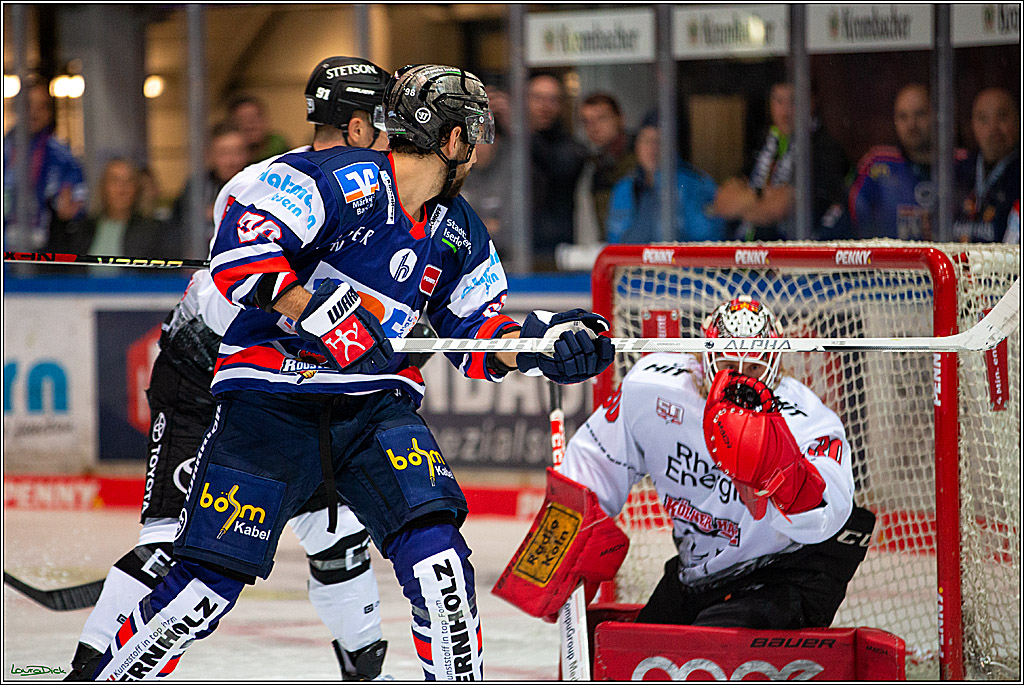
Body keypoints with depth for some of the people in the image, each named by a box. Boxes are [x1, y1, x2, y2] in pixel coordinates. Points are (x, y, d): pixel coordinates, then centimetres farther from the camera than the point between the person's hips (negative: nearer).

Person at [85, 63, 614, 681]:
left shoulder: (459, 233, 12)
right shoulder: (336, 181, -13)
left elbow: (476, 333, 17)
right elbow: (239, 248, -22)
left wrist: (541, 342, -2)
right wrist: (324, 313, -28)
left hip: (377, 408, 6)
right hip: (272, 396, -6)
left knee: (436, 550, -17)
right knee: (209, 583, -9)